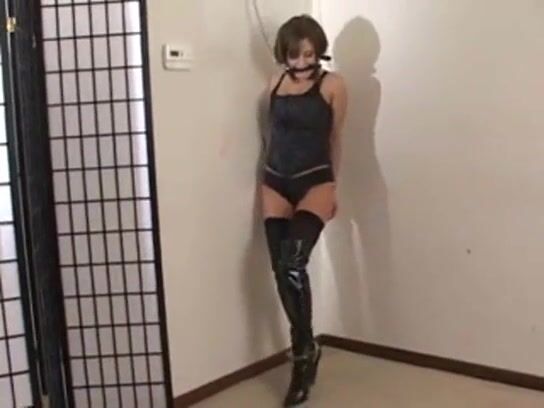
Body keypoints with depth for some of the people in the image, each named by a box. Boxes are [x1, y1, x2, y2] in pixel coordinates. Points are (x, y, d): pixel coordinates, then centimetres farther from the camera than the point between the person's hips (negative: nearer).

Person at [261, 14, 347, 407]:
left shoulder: (332, 85, -2)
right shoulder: (276, 82, 9)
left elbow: (335, 138, 6)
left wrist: (333, 187, 10)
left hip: (314, 182, -4)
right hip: (275, 182, 5)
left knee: (293, 263, -22)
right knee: (281, 269, 2)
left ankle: (304, 350, -3)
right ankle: (305, 349, 20)